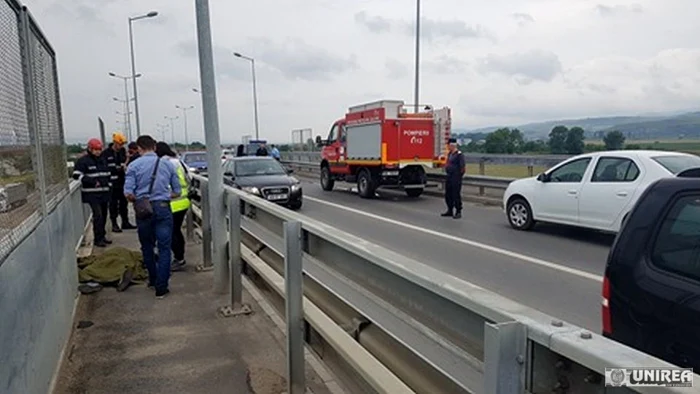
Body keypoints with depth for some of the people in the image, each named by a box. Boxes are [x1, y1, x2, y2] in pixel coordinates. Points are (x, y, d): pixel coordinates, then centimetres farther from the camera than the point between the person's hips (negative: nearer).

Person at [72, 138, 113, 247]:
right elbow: (76, 175, -14)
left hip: (104, 193, 7)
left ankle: (102, 236, 22)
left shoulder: (102, 160, 17)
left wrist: (108, 184, 19)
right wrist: (92, 182, -20)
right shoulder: (83, 161, -6)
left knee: (103, 215, 10)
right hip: (92, 194, -7)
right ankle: (98, 239, -7)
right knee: (98, 215, -13)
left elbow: (107, 174, 28)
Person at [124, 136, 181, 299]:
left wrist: (138, 200, 12)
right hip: (163, 208, 0)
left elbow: (128, 193, -8)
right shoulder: (167, 164, 4)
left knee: (147, 247, 18)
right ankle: (161, 287, 0)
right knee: (164, 248, 2)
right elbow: (177, 192, 6)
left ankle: (153, 279, 32)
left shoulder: (134, 165, -1)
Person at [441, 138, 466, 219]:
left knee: (456, 195, -4)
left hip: (456, 178, -9)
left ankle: (458, 212, 4)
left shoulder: (459, 154, -13)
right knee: (448, 194, 13)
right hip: (449, 177, 9)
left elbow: (463, 167, -15)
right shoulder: (449, 154, 13)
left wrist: (459, 175, -9)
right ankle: (450, 211, 25)